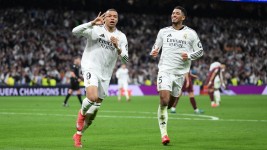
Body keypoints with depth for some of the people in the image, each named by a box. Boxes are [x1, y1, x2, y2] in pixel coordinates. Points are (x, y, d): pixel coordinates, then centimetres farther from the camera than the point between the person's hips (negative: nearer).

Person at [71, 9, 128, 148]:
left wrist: (118, 48, -18)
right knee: (92, 97, -31)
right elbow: (75, 32, -17)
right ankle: (81, 113, 2)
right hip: (91, 68, -5)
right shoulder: (95, 29, -3)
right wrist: (92, 23, -27)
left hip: (105, 75, 5)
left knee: (94, 110, 9)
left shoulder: (121, 37, 7)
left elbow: (126, 59, 1)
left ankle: (78, 134, 26)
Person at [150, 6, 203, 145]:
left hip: (180, 73, 1)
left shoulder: (191, 33, 4)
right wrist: (153, 52, -7)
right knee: (164, 101, -17)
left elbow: (200, 51, 8)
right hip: (165, 70, -1)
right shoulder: (163, 32, 7)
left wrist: (189, 56, -11)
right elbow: (156, 47, 16)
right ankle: (163, 133, -13)